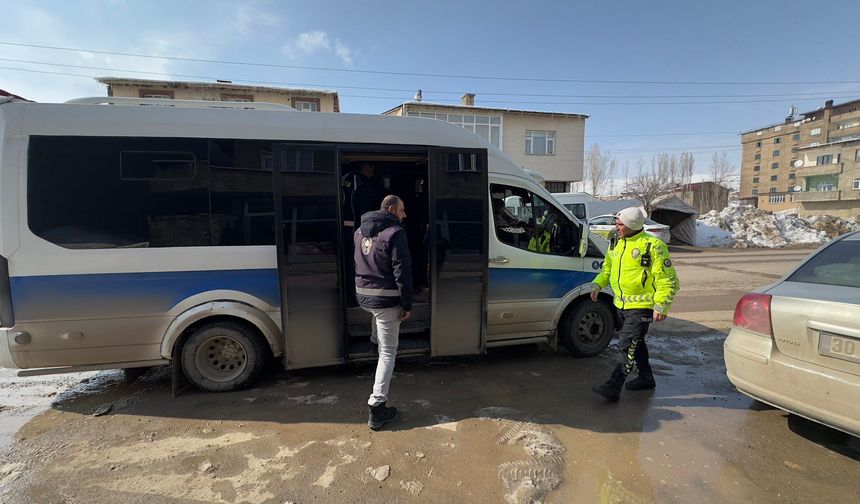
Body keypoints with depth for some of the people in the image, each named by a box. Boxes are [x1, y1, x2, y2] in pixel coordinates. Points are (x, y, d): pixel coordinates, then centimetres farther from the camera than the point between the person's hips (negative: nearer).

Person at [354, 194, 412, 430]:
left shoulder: (360, 231, 10)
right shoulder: (395, 233, -15)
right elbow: (402, 272, -18)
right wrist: (407, 305, -13)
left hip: (363, 295, 8)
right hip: (386, 299, -8)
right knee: (388, 352, 0)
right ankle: (376, 407, 0)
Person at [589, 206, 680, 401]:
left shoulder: (653, 246, -15)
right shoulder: (617, 244, 7)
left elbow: (668, 280, -13)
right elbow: (607, 268, 21)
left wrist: (661, 305, -20)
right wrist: (598, 284, 5)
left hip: (642, 306, -8)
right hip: (622, 304, 8)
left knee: (629, 345, -10)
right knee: (635, 343, 20)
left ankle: (614, 386, -8)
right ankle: (646, 378, 38)